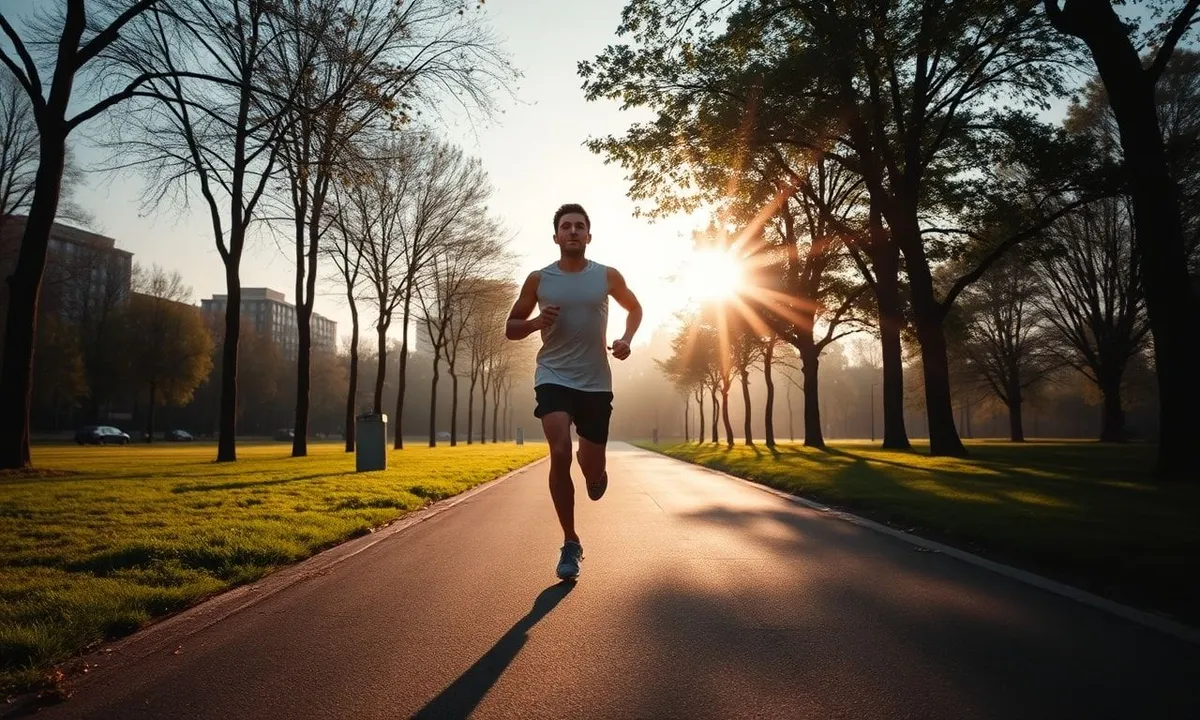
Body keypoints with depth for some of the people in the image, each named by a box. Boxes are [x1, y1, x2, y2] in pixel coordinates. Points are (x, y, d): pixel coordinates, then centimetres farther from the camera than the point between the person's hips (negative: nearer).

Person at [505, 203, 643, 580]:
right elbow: (510, 328, 7)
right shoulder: (538, 279, 0)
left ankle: (594, 469, 44)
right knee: (560, 452, -22)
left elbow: (635, 308, 20)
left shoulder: (607, 277, 2)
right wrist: (536, 322, -15)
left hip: (596, 382, 1)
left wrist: (627, 338, 0)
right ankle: (570, 543, -5)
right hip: (554, 376, -1)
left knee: (592, 470, 1)